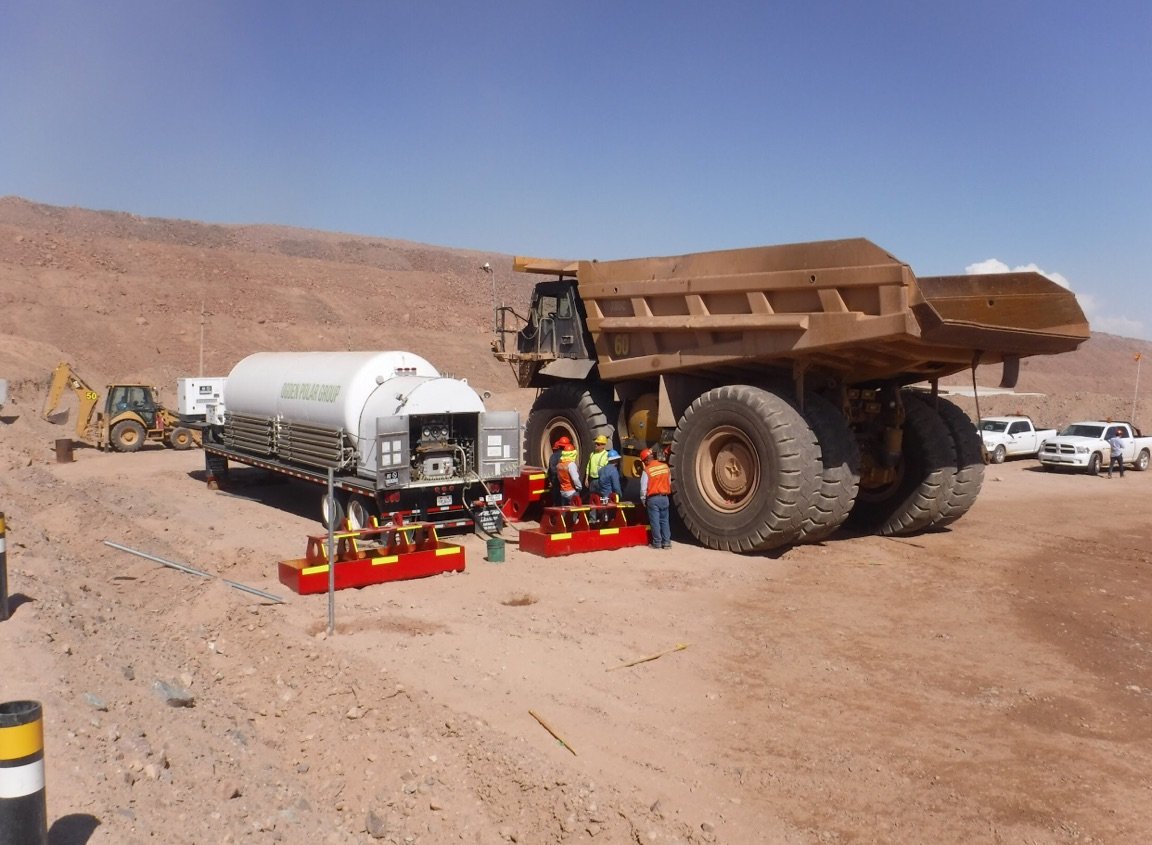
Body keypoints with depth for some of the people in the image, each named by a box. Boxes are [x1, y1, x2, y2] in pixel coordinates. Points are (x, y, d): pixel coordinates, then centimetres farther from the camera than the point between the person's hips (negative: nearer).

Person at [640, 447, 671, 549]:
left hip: (653, 498, -4)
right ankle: (666, 542, 12)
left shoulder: (647, 470, -12)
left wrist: (643, 500, 4)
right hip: (664, 497, 4)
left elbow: (643, 488, -10)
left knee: (655, 521, 4)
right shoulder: (665, 466, 1)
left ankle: (657, 543, 8)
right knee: (664, 520, 12)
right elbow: (669, 482, 11)